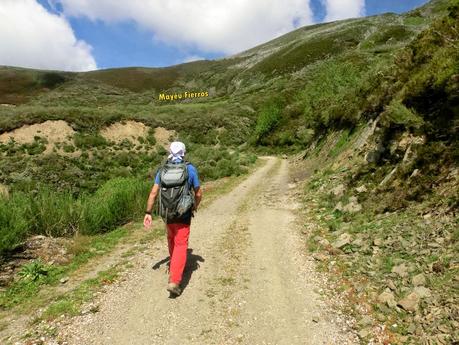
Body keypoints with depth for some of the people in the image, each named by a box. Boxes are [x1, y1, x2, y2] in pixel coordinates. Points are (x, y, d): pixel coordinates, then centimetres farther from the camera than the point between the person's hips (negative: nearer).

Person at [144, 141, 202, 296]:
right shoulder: (190, 169, -5)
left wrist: (148, 212, 0)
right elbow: (198, 193, 1)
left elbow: (154, 192, -4)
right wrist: (195, 206, 20)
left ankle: (174, 265, 47)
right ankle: (174, 281, -10)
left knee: (171, 239, 26)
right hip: (183, 214, -4)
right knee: (180, 245, -1)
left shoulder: (162, 170, 2)